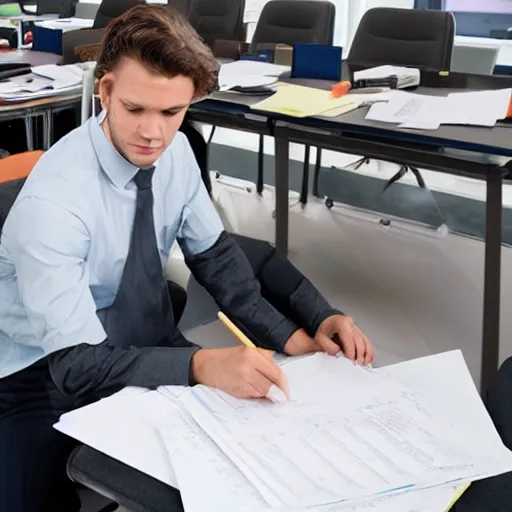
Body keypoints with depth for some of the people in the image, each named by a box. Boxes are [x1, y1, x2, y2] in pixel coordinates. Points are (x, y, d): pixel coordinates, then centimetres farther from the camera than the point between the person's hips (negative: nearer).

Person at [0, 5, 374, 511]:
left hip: (148, 349, 5)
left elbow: (217, 256, 0)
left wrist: (292, 333, -16)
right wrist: (199, 365, -44)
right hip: (50, 379, -5)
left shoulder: (176, 153, -9)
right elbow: (75, 363, -29)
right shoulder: (51, 201, -28)